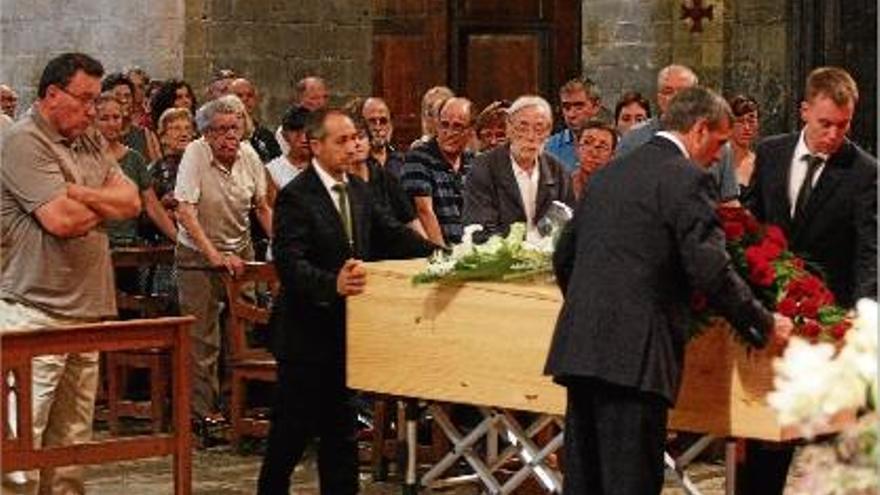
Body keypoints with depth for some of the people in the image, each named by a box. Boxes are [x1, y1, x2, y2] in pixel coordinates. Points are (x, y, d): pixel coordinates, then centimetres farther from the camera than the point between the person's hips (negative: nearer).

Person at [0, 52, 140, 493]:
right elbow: (61, 219, -20)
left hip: (85, 309, 8)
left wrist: (77, 195, -9)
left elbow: (132, 202, 8)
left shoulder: (89, 142, 17)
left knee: (72, 443, 12)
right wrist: (106, 204, 1)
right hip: (35, 312, -8)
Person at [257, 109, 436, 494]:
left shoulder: (358, 191, 8)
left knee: (340, 429, 13)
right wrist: (333, 284, -41)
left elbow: (392, 234, 8)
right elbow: (289, 263, -24)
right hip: (306, 333, -7)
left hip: (346, 329, 7)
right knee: (292, 431, 3)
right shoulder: (295, 197, -15)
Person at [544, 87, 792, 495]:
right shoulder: (686, 178, -7)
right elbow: (711, 272, -14)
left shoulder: (607, 174, 18)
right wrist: (764, 325, -2)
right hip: (634, 354, -8)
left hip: (580, 346, 8)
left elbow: (564, 256, 24)